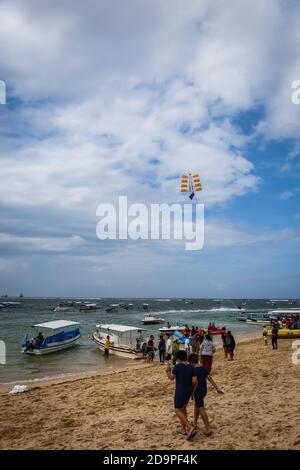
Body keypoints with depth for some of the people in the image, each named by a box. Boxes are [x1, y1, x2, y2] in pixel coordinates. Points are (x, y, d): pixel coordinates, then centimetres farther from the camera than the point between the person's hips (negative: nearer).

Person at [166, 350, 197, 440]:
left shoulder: (177, 366, -17)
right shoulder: (191, 367, -2)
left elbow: (171, 377, -13)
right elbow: (194, 381, -4)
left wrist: (168, 369, 2)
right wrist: (190, 387, 13)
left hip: (180, 391, -6)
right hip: (188, 391, 6)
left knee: (178, 410, 3)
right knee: (183, 408, 23)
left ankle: (190, 428, -13)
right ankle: (183, 429, 27)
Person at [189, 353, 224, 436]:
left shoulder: (194, 370, -19)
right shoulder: (204, 368, 3)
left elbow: (195, 383, -23)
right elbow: (210, 378, 1)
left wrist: (192, 393, -13)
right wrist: (217, 389, -1)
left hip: (198, 391, -9)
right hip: (204, 390, 9)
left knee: (201, 409, -3)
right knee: (196, 405, 25)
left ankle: (208, 429, -5)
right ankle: (195, 423, 34)